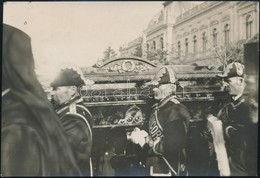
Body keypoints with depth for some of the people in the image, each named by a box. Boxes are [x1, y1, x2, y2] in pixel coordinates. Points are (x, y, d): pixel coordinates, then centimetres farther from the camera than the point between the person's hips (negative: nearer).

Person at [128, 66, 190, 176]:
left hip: (167, 171, -8)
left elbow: (173, 146, -27)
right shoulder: (157, 108, 8)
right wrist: (142, 136, -3)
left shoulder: (176, 111, -19)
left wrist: (146, 141, -19)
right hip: (154, 167, 8)